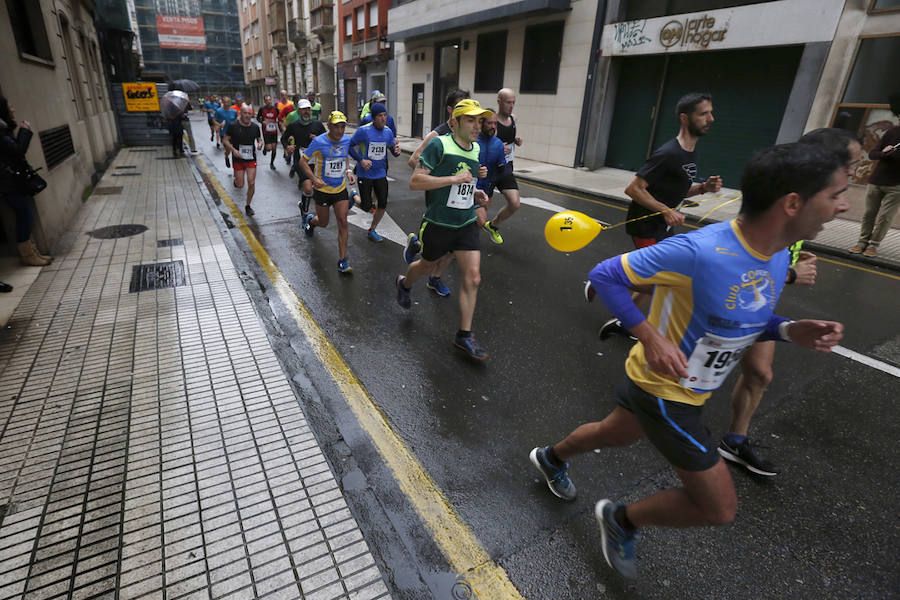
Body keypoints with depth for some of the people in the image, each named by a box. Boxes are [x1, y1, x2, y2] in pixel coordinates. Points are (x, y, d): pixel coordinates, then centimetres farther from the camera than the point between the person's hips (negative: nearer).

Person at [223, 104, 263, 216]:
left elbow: (259, 139, 15)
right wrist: (233, 149, -18)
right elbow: (225, 140, -2)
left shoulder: (255, 127, 1)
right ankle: (236, 179, 42)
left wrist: (260, 144, -9)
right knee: (240, 185, 2)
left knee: (252, 184, -5)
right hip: (238, 159, -2)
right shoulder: (233, 126, -8)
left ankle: (248, 206, 14)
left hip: (251, 159, 2)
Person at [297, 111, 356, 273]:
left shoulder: (347, 140, -1)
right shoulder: (319, 142, -15)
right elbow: (303, 161, -8)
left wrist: (348, 172, -1)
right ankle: (310, 219, 51)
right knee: (323, 223, 12)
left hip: (341, 189, 3)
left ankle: (342, 261, 0)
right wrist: (314, 179, -21)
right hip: (322, 190, -3)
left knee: (343, 222, -7)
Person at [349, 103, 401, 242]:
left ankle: (372, 231, 24)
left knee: (383, 205, 4)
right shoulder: (363, 130, -14)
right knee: (366, 207, -4)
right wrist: (361, 160, -20)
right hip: (365, 174, -5)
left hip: (381, 174, 5)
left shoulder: (388, 131, 1)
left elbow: (393, 149, 9)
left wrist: (396, 151, -15)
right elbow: (350, 146, -8)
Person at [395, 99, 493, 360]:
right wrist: (453, 179, -26)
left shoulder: (477, 149, 8)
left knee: (473, 278, -4)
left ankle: (464, 335, 8)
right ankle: (404, 283, 56)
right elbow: (415, 182, -21)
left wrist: (474, 193, 5)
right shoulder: (439, 144, -15)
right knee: (427, 266, 18)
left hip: (466, 224, 5)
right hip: (437, 224, -5)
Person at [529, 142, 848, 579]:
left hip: (691, 388, 9)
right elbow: (604, 275, -24)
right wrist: (649, 337, -31)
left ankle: (551, 458, 59)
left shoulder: (779, 256, -4)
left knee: (616, 434, 31)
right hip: (663, 390, -9)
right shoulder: (699, 251, -33)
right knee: (719, 508, 2)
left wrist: (789, 330, -10)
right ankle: (621, 520, 27)